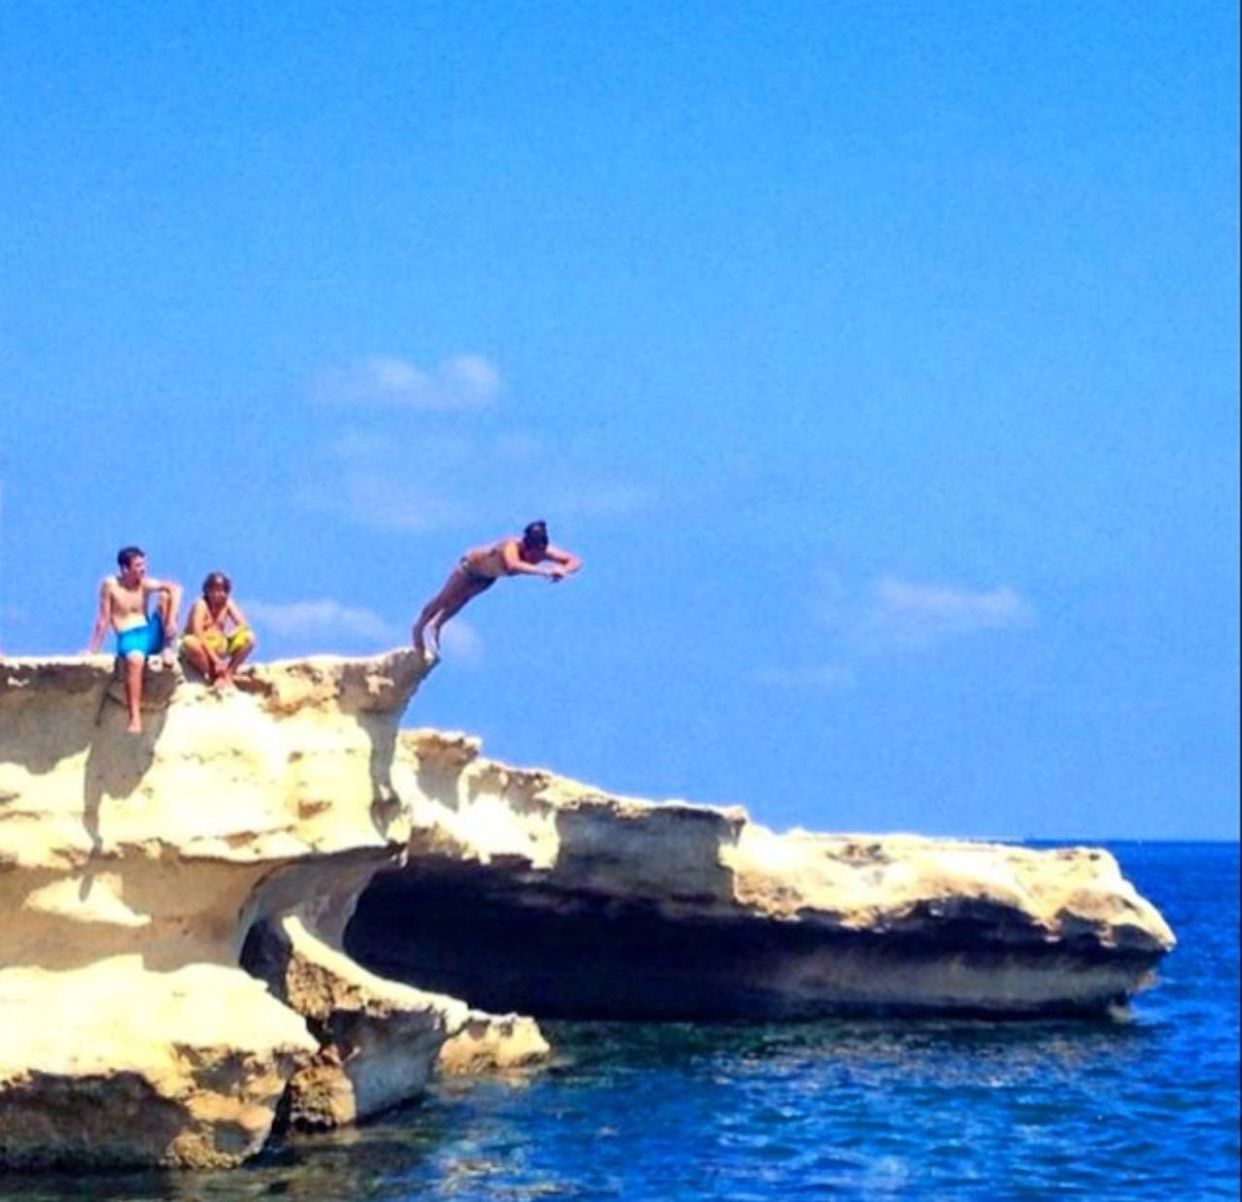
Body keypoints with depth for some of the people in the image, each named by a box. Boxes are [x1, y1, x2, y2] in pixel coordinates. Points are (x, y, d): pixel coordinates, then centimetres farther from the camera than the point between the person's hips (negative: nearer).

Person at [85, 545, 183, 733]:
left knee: (166, 595, -12)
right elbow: (104, 619, 0)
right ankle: (135, 718, -46)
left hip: (150, 633, 4)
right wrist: (93, 649, -2)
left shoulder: (146, 584, 5)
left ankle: (169, 648, -9)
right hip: (128, 638, -4)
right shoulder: (110, 585, -1)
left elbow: (175, 588, -11)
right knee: (135, 659, -40)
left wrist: (171, 621, -25)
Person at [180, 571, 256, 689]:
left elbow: (243, 626, -9)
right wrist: (215, 660, -30)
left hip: (217, 648, 5)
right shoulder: (201, 605, -17)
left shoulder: (228, 604, -2)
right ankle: (211, 678, -20)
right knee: (190, 643, -39)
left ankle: (228, 674, -15)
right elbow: (198, 636, -26)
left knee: (248, 638, -16)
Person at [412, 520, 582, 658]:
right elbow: (513, 566, -72)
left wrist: (564, 570, -53)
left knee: (457, 603, 31)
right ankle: (419, 629, 45)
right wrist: (544, 571, -79)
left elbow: (575, 561, -31)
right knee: (444, 600, 17)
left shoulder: (544, 551, -33)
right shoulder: (511, 547, -49)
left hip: (489, 576, 6)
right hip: (472, 564, -6)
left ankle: (435, 627, 58)